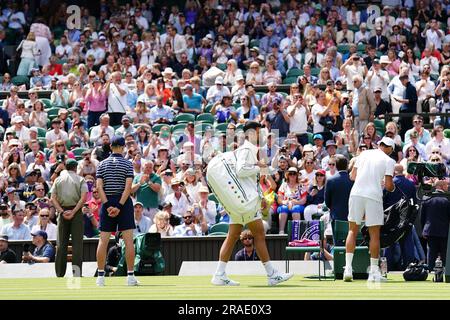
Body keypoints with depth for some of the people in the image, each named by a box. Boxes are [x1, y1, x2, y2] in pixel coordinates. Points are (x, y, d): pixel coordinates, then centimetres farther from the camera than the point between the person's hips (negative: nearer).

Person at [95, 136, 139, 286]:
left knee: (103, 240, 4)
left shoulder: (102, 164, 6)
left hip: (107, 202, 2)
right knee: (128, 240, -1)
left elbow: (99, 186, -3)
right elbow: (128, 187, -11)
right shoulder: (127, 164, -1)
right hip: (124, 202, -2)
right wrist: (119, 206, -13)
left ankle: (100, 276, 2)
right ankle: (130, 276, -4)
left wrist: (107, 205, -8)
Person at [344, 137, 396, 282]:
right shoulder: (389, 161, 2)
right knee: (374, 234, 5)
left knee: (352, 231, 9)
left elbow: (352, 176, 13)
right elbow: (389, 185, -5)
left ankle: (348, 268, -3)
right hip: (374, 196, -3)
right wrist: (392, 187, 18)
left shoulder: (364, 154, 13)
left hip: (356, 193, 3)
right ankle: (374, 272, 7)